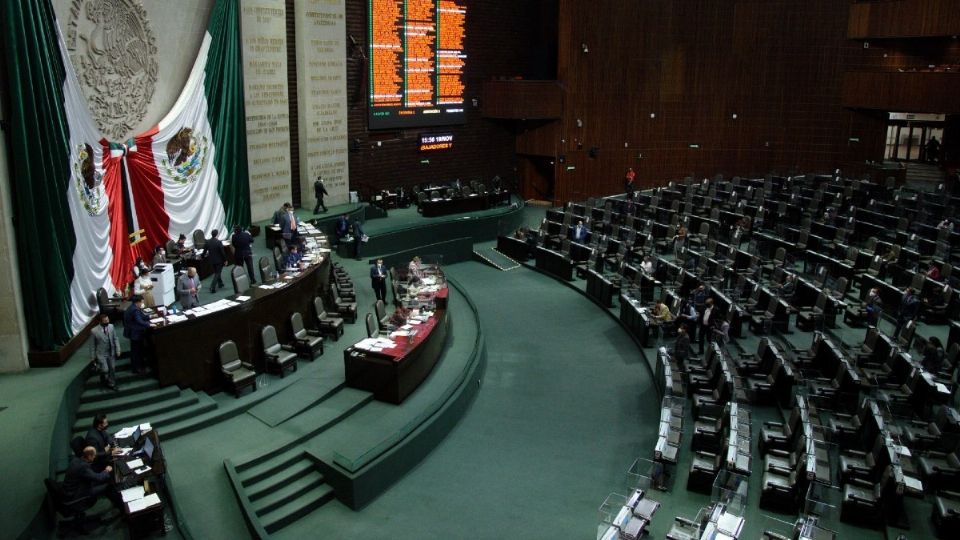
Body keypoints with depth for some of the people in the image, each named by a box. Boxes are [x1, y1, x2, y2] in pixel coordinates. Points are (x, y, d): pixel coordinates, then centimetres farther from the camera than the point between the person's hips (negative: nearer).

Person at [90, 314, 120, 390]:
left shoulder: (111, 326, -9)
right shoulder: (94, 331, -19)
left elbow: (115, 339, 2)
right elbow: (92, 345, -9)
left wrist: (118, 350, 0)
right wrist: (93, 357, -3)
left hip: (111, 353, 4)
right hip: (101, 354, -4)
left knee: (112, 369, 12)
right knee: (105, 370, -7)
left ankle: (112, 384, 32)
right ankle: (104, 381, 25)